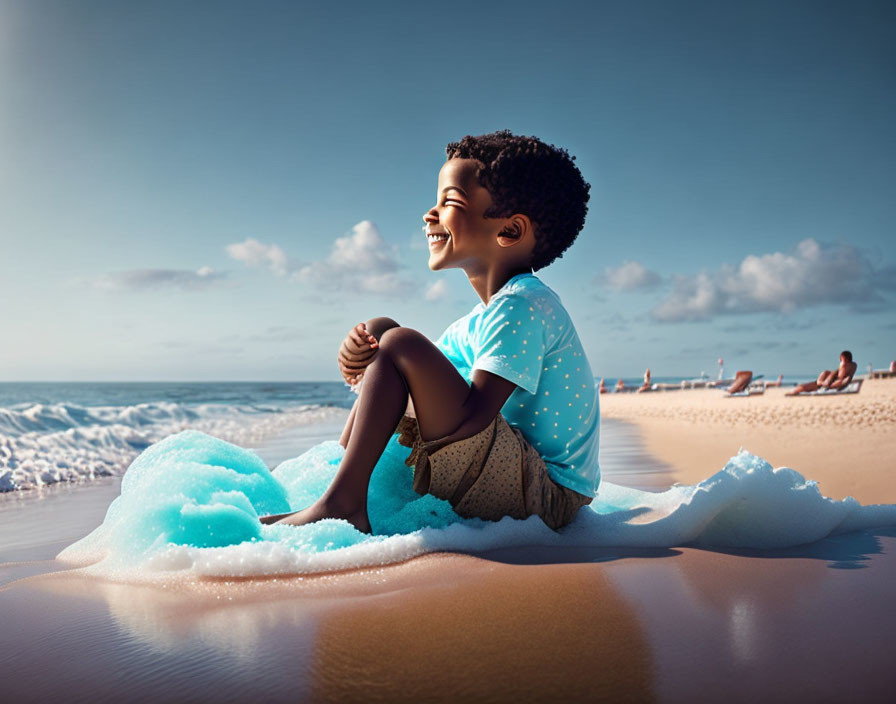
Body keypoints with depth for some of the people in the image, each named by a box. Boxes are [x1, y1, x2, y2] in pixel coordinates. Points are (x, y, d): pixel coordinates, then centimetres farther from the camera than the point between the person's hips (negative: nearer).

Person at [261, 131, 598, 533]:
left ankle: (341, 503, -17)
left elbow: (472, 415, -27)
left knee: (398, 343, -21)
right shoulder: (480, 319, 14)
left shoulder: (522, 305, -17)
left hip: (548, 496, -10)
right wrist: (363, 362, -11)